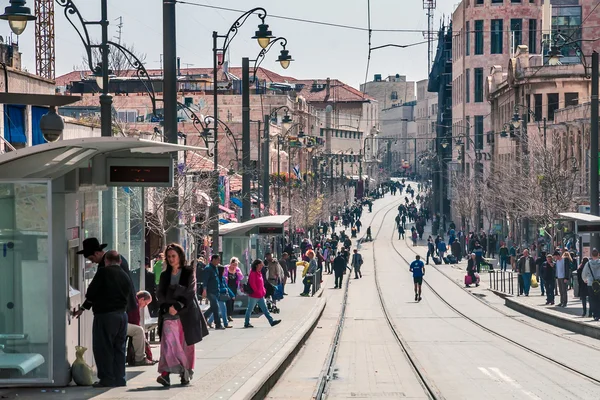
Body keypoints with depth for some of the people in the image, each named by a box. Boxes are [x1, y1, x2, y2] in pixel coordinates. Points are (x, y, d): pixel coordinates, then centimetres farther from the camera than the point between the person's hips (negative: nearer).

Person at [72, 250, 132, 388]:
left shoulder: (103, 272, -8)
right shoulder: (125, 276, 11)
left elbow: (91, 293, -6)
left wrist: (82, 308, 11)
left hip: (105, 314, -6)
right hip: (122, 315, 6)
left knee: (103, 348, -1)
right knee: (119, 348, 11)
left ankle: (107, 379, -5)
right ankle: (119, 379, 12)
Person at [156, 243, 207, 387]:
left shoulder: (189, 272, 5)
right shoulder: (165, 275, 15)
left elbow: (190, 292, -5)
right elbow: (160, 294, 7)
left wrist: (178, 306, -14)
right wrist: (168, 307, -11)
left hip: (186, 314, -1)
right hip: (169, 314, 1)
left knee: (186, 344, 2)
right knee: (168, 341, -16)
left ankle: (186, 374, 12)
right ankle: (166, 373, -27)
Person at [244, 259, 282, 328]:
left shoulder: (259, 273, 14)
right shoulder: (253, 273, -15)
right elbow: (252, 284, -21)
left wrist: (263, 291, 10)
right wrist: (257, 291, -16)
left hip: (260, 296, 9)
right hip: (254, 295, -9)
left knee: (265, 309, 7)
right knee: (250, 309, 3)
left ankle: (271, 321, 5)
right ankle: (246, 323, 11)